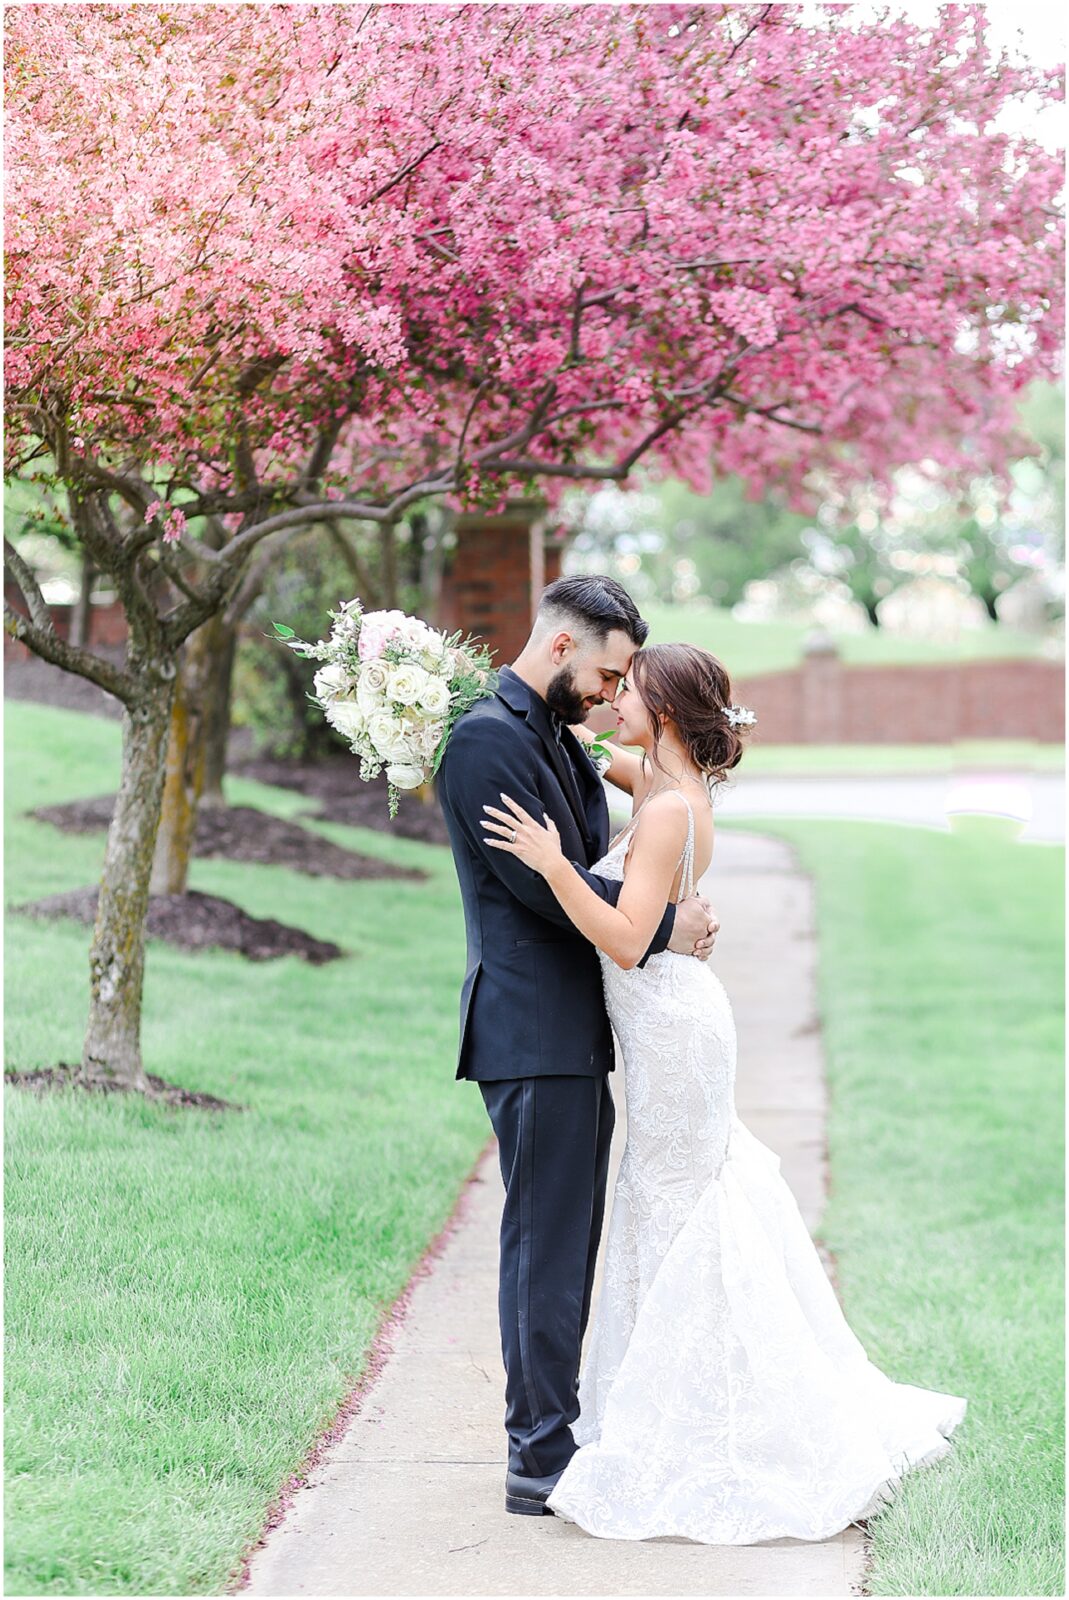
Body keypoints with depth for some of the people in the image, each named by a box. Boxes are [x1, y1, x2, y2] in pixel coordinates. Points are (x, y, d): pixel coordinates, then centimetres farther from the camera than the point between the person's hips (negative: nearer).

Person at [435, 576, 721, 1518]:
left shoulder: (559, 740, 18)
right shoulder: (487, 740, -13)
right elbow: (545, 882, -19)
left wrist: (676, 913, -1)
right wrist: (664, 927, -12)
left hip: (577, 1034, 10)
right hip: (533, 1037, -10)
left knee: (567, 1245, 14)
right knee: (546, 1246, -6)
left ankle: (555, 1435, 22)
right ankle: (542, 1460, -1)